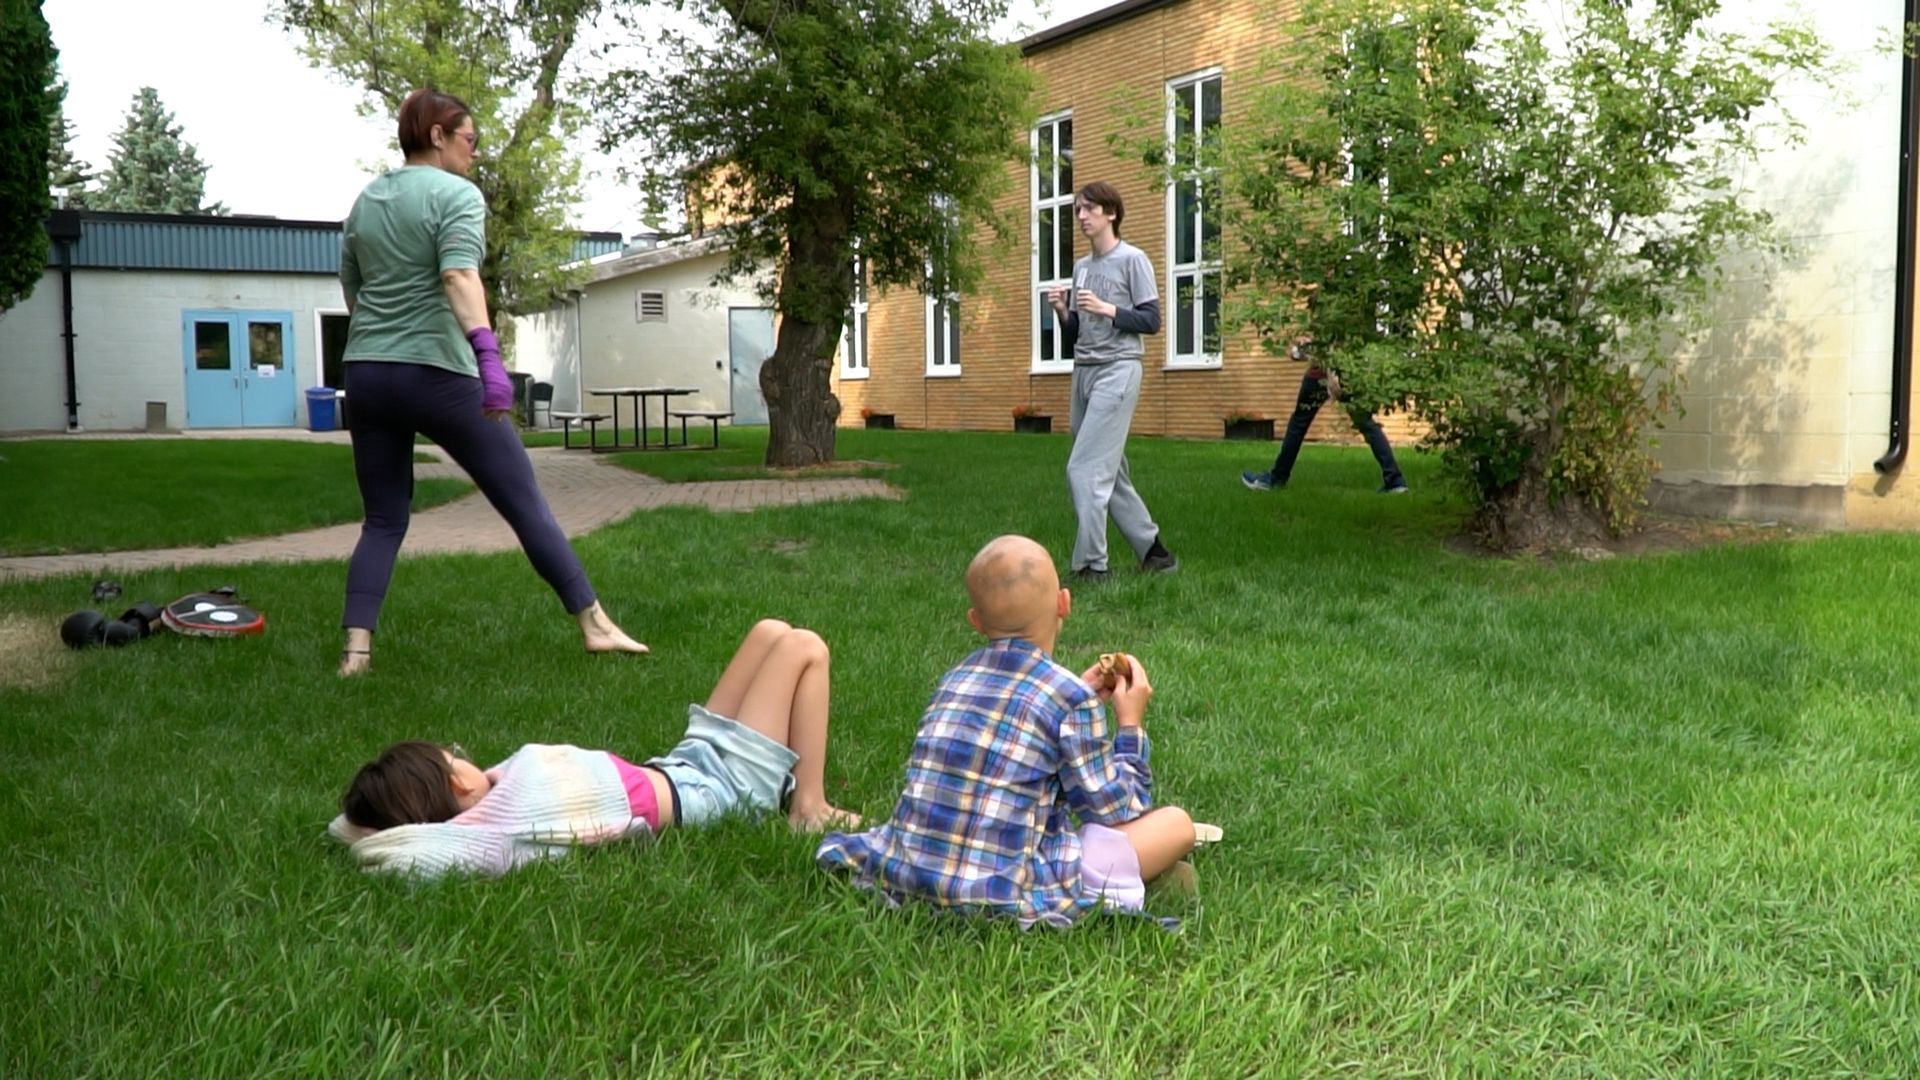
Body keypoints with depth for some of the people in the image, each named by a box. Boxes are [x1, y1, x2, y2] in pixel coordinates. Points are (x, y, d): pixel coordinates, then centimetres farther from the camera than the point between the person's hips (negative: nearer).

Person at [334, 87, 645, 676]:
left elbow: (350, 290, 22)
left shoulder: (365, 200, 16)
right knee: (525, 500, 1)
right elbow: (459, 276, -22)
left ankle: (355, 650, 1)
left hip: (366, 374, 7)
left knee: (384, 519, 12)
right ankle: (595, 625, 5)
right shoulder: (456, 193, -6)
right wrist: (488, 354, -33)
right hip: (437, 374, -7)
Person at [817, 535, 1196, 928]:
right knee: (1177, 824, 3)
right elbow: (1117, 811, 1)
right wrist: (1130, 725, 14)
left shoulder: (955, 677, 10)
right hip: (1005, 894, -6)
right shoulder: (1071, 696, -7)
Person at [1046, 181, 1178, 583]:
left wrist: (1107, 308, -18)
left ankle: (1091, 566, -10)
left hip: (1117, 370, -8)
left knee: (1085, 470, -15)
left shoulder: (1132, 259, -2)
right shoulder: (1081, 266, 18)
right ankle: (1155, 553, 21)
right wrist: (1062, 311, -1)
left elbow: (1151, 321, -8)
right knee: (1111, 475, 10)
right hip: (1083, 371, 8)